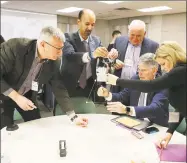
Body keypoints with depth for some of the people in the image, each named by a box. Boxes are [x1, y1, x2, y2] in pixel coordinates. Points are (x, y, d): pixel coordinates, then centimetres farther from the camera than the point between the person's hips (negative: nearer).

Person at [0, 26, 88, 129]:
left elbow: (59, 89, -11)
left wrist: (74, 117, -14)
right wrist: (16, 97, -29)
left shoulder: (51, 62, -15)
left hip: (27, 96, 4)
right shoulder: (15, 46, -29)